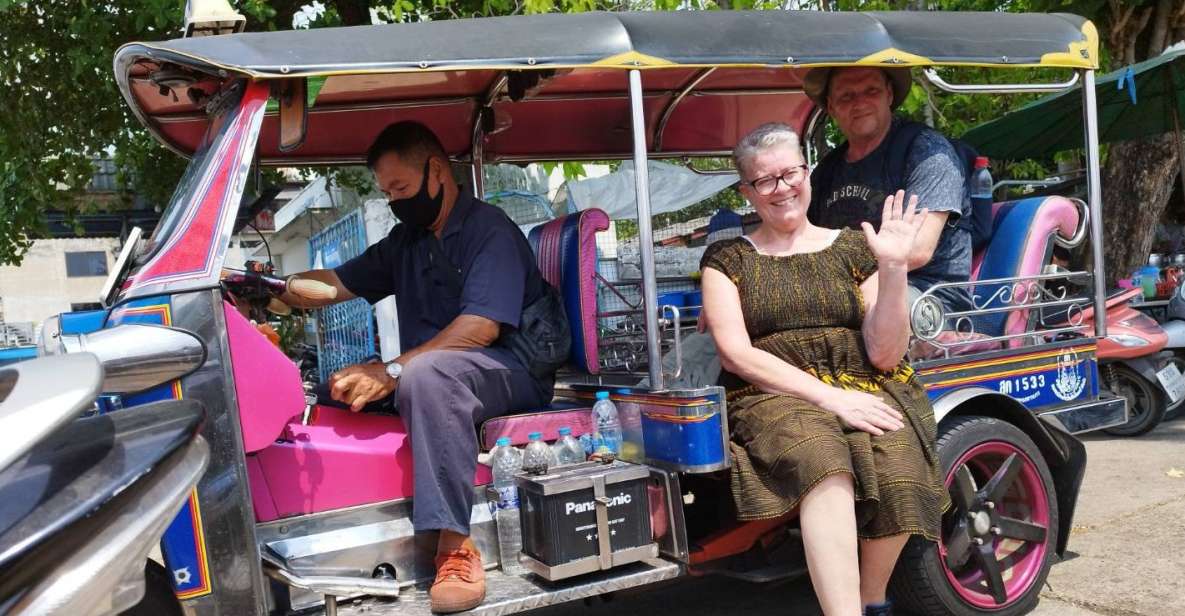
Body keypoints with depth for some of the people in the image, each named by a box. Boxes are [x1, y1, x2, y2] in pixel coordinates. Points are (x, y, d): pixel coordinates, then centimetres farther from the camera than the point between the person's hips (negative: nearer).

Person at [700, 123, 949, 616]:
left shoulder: (852, 247, 13)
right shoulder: (727, 258, 10)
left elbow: (884, 354, 6)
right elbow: (736, 353, -3)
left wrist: (893, 269, -7)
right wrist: (826, 395, -13)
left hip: (863, 388, 2)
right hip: (772, 395, -2)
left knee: (897, 463, -30)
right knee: (822, 461, -35)